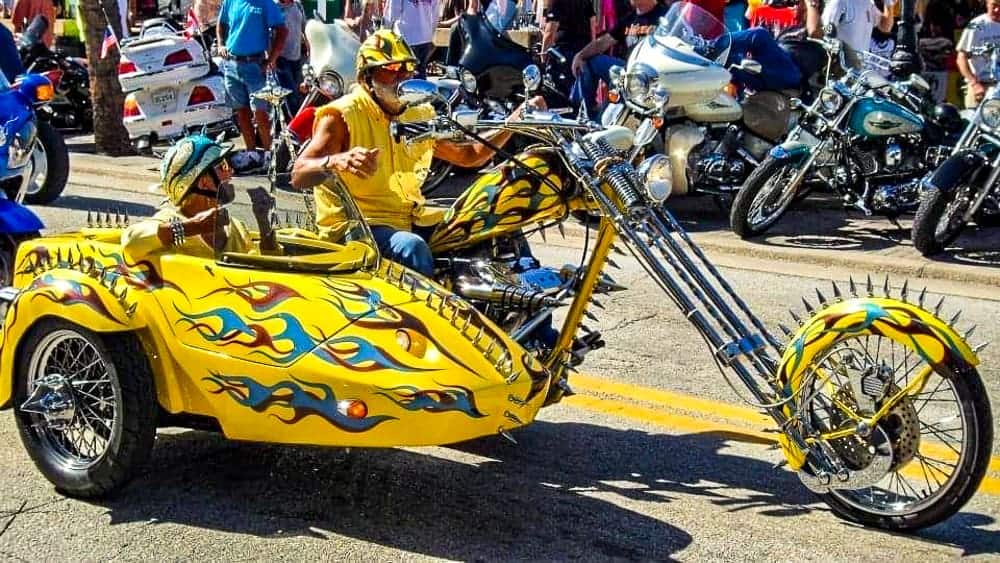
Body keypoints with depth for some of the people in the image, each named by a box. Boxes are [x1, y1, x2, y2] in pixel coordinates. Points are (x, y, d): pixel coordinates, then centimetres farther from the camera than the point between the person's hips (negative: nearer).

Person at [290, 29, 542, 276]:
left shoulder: (421, 115, 15)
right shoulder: (341, 115, -7)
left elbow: (468, 155, 25)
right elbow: (298, 177, -19)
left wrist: (515, 120, 13)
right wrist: (337, 161, -43)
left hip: (410, 218, 7)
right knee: (412, 247, -38)